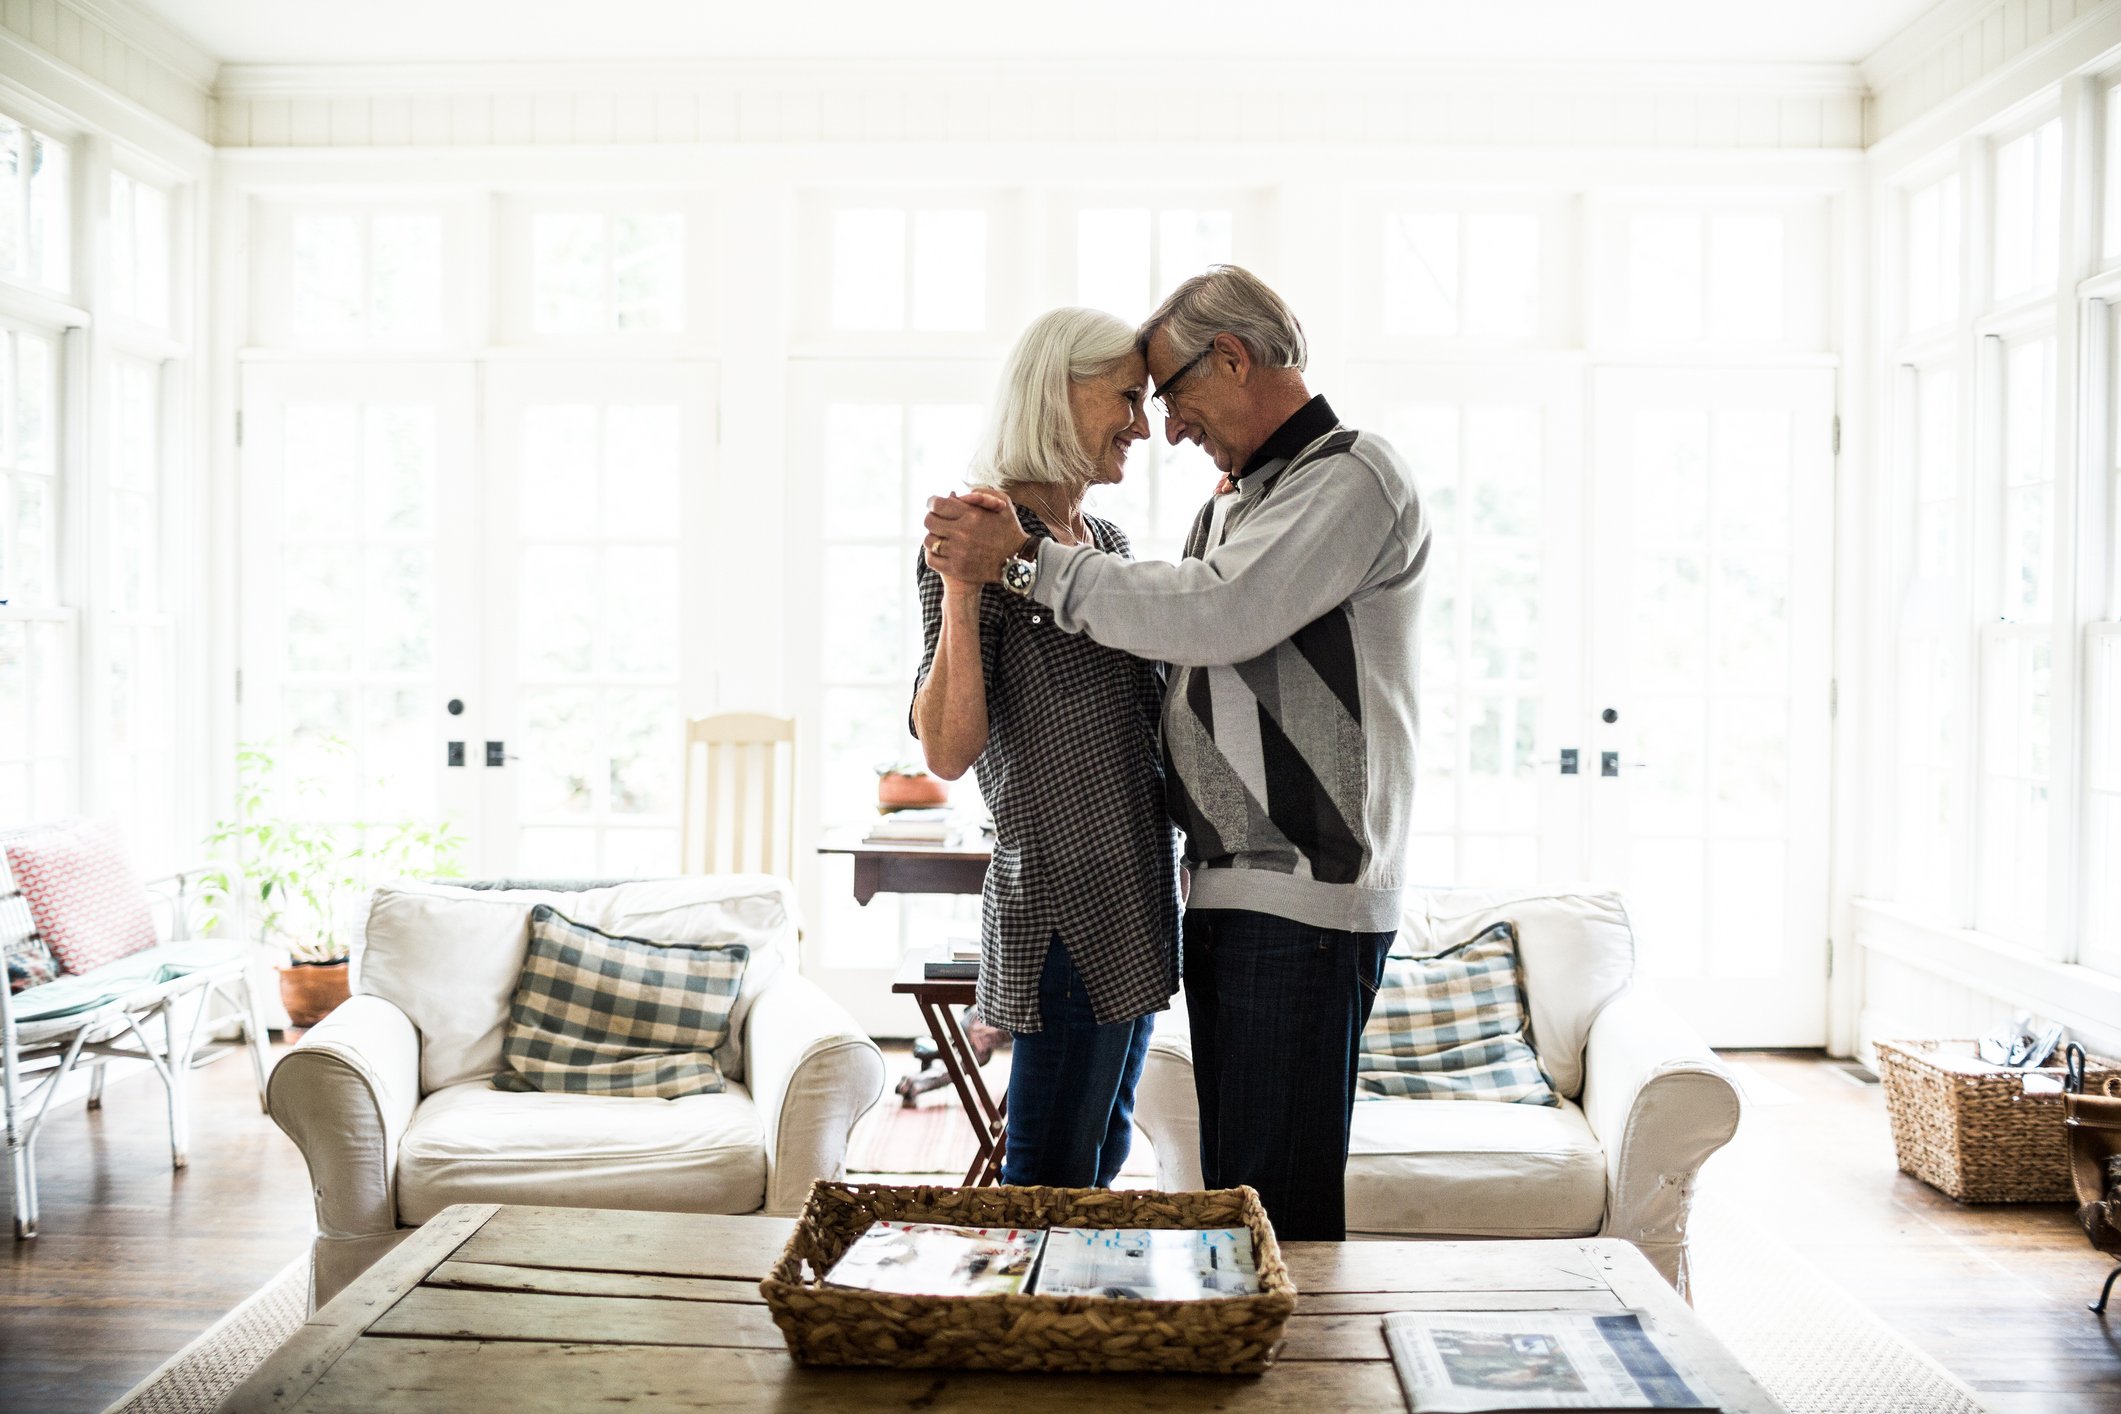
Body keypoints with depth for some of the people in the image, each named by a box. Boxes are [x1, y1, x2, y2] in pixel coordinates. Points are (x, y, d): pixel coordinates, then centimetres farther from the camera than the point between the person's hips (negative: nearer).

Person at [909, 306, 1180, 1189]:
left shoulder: (1108, 541, 12)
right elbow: (948, 751, -19)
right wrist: (959, 584, -30)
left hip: (1136, 889, 9)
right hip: (1065, 904, -9)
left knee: (1104, 1150, 19)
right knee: (1053, 1184, 1)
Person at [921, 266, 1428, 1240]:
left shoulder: (1354, 478, -8)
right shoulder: (1232, 504, 21)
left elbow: (1213, 615, -21)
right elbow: (1170, 648, 21)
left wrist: (1026, 562, -15)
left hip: (1305, 902, -9)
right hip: (1226, 893, 9)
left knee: (1280, 1206, -6)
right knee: (1229, 1189, 13)